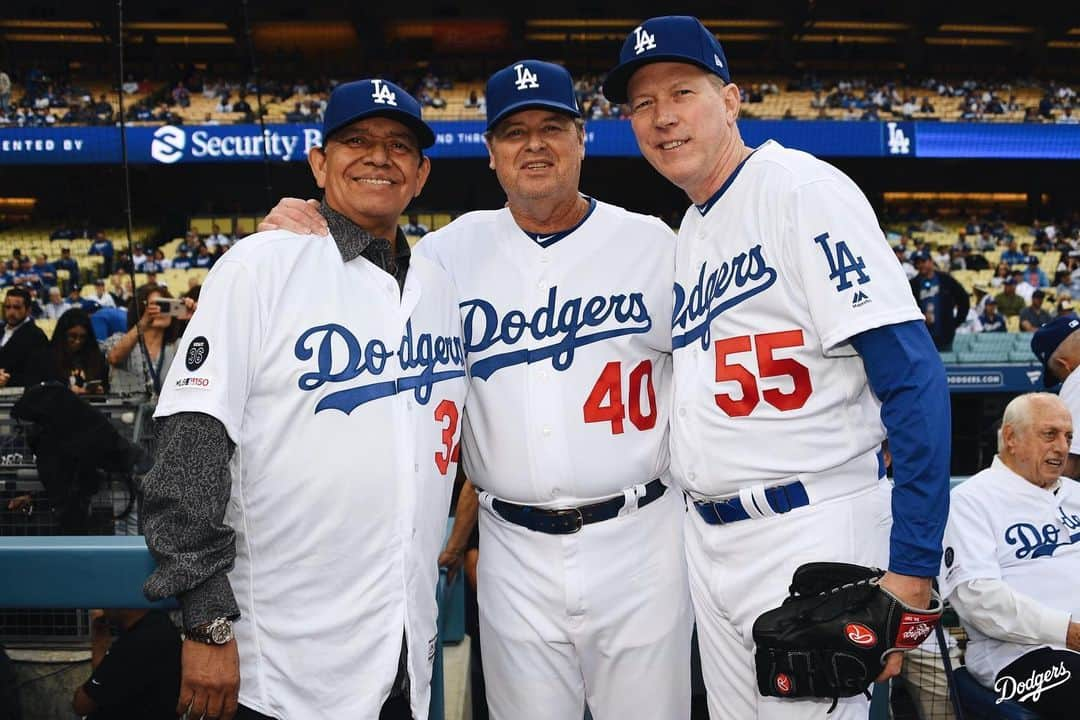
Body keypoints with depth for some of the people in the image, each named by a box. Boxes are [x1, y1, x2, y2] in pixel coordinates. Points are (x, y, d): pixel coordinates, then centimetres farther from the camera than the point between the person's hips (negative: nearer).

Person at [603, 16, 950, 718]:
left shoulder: (801, 188, -11)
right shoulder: (688, 232, 14)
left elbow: (913, 375, -18)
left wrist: (912, 567, -22)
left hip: (812, 531, -8)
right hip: (708, 540, 8)